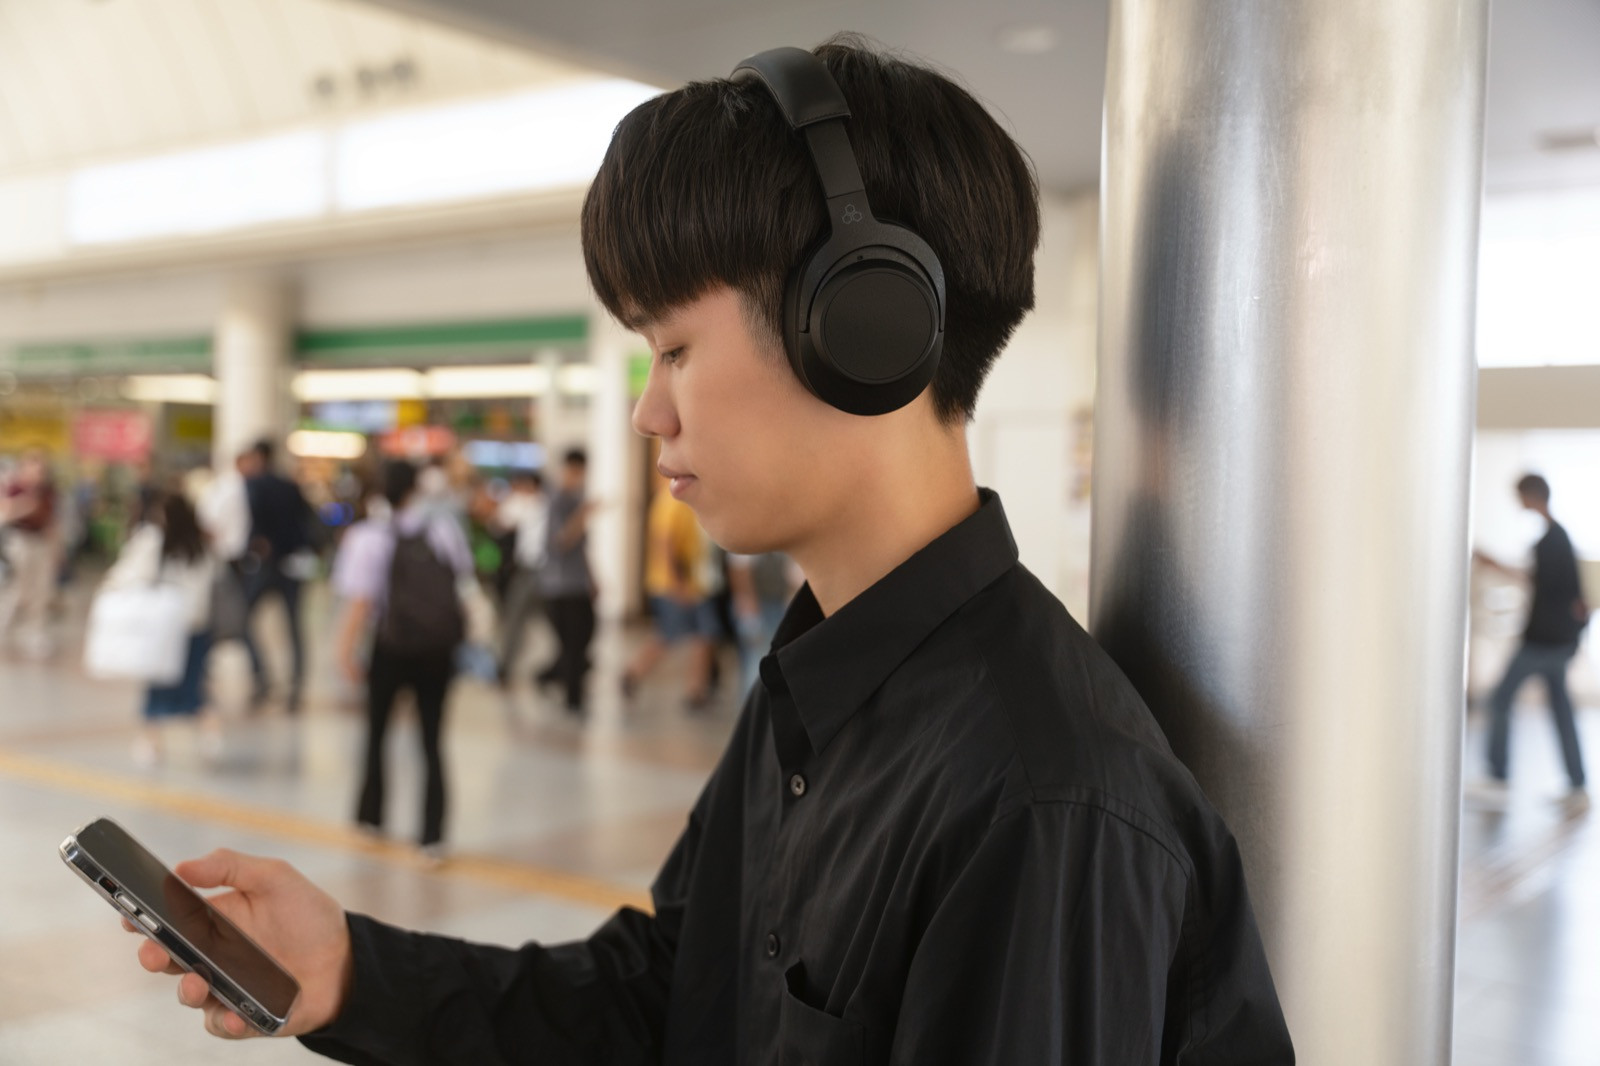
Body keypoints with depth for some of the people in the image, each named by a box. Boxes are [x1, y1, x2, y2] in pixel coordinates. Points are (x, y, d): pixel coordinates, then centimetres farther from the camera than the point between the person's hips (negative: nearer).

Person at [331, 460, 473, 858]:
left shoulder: (370, 537, -12)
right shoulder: (445, 528, -2)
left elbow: (361, 602, -17)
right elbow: (463, 573, 12)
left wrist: (347, 650, -12)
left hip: (392, 647, -2)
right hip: (439, 649, 2)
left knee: (377, 731, 20)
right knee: (432, 741, 6)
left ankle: (370, 813, 32)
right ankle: (433, 834, 1)